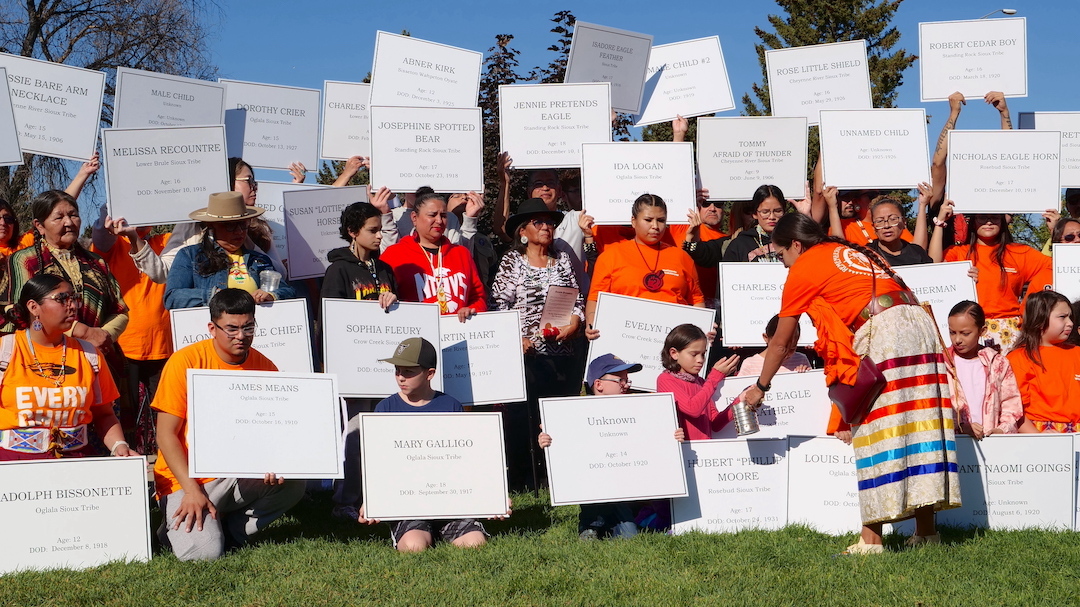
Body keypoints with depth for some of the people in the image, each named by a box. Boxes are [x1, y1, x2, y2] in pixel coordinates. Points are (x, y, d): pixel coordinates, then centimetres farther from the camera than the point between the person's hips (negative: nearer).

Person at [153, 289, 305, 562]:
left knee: (292, 484, -23)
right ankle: (179, 525, 9)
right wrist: (192, 490, -20)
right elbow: (166, 434, -10)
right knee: (202, 551, -26)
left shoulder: (264, 367, 2)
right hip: (188, 477, -4)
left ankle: (228, 529, -5)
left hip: (242, 476, 4)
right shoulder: (186, 362, -9)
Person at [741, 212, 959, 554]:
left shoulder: (804, 267, 8)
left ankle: (871, 539, -5)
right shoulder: (852, 251, 28)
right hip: (920, 324, 7)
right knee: (917, 420, 7)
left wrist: (760, 387, 28)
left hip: (880, 332, -7)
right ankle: (926, 529, 10)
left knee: (876, 430, -5)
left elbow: (780, 342, 15)